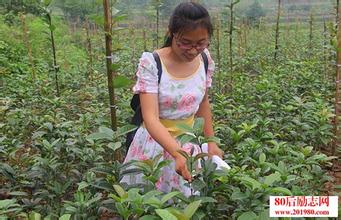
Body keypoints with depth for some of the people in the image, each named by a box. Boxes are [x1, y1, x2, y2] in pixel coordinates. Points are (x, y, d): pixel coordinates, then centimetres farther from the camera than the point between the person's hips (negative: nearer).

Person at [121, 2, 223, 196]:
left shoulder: (205, 60, -7)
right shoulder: (151, 63, -22)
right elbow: (151, 118, -28)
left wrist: (211, 142, 9)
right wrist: (177, 153, -41)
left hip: (190, 142, 4)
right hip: (155, 143, -3)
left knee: (188, 199, 17)